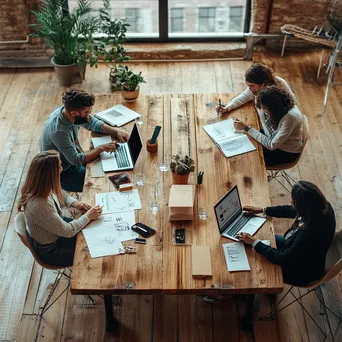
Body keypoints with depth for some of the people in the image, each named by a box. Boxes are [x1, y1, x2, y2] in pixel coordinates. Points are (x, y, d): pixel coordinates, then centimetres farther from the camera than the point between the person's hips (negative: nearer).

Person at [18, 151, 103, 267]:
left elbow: (60, 193, 8)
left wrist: (74, 202, -8)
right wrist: (88, 216, -17)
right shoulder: (39, 206, -41)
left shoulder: (41, 187, -17)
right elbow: (67, 231, -28)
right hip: (50, 250, -7)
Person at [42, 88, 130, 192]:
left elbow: (93, 123, 2)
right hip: (62, 173, -7)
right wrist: (102, 148, -27)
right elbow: (76, 160, -32)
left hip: (73, 158, 8)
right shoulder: (58, 130, -36)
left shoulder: (68, 110, -14)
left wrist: (116, 131, -11)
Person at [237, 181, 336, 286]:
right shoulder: (323, 207, -21)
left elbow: (282, 259, -29)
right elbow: (292, 210, -1)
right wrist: (262, 210, 4)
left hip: (301, 272, -7)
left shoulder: (309, 234, -43)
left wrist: (254, 242, -21)